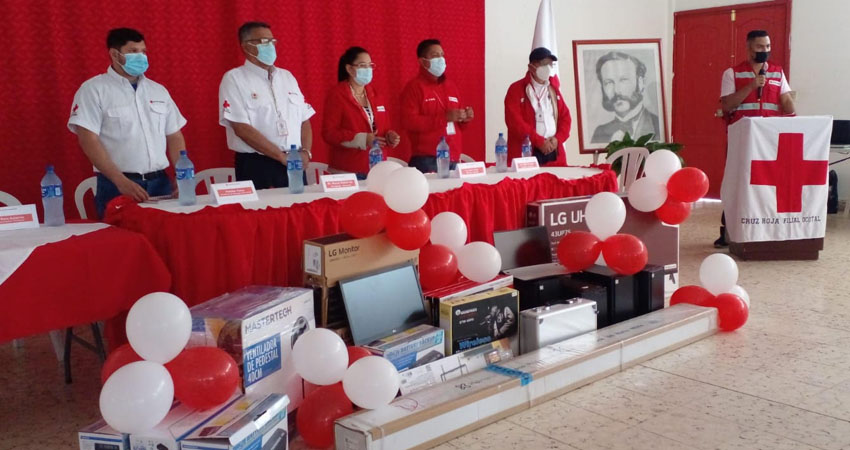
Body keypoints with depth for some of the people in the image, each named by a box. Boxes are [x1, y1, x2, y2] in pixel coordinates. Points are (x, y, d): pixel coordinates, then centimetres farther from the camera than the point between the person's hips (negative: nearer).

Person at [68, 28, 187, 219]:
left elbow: (175, 137, 15)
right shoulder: (93, 90, -2)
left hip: (160, 183, 4)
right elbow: (88, 140, -10)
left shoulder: (158, 90, 13)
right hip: (117, 186, -4)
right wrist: (121, 181, -18)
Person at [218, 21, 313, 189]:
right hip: (256, 168, -5)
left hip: (295, 166, 5)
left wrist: (305, 152, -5)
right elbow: (242, 129, -13)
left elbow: (304, 120, 13)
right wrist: (283, 157, -14)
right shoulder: (234, 79, -4)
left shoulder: (287, 76, 14)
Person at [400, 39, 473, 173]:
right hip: (426, 160, -6)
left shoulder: (450, 86, 17)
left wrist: (464, 118, 0)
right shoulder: (414, 87, -3)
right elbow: (409, 122, -16)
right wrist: (444, 117, -19)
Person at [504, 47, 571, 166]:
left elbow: (565, 117, 15)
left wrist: (558, 139, -4)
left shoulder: (553, 90, 17)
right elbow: (515, 121, -12)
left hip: (554, 153, 5)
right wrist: (539, 141, -15)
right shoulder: (516, 89, -2)